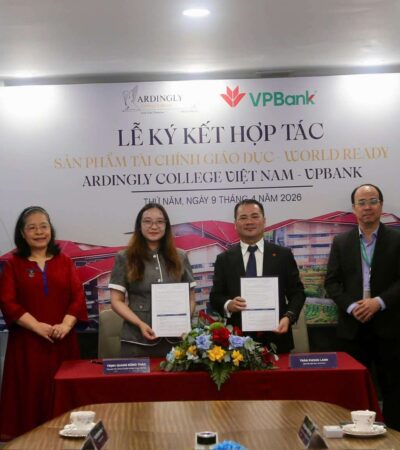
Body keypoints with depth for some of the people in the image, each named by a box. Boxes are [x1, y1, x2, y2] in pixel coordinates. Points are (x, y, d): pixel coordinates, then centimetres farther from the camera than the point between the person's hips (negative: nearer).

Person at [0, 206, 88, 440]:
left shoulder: (65, 261, 11)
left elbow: (78, 297, 3)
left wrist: (66, 325, -14)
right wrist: (37, 326, -15)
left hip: (63, 340, 1)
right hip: (27, 341, -1)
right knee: (29, 391, -2)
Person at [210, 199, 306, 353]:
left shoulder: (283, 255, 5)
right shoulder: (224, 259, 6)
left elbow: (297, 293, 5)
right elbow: (215, 296, 7)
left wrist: (288, 317, -12)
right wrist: (228, 305, -15)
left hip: (276, 339, 0)